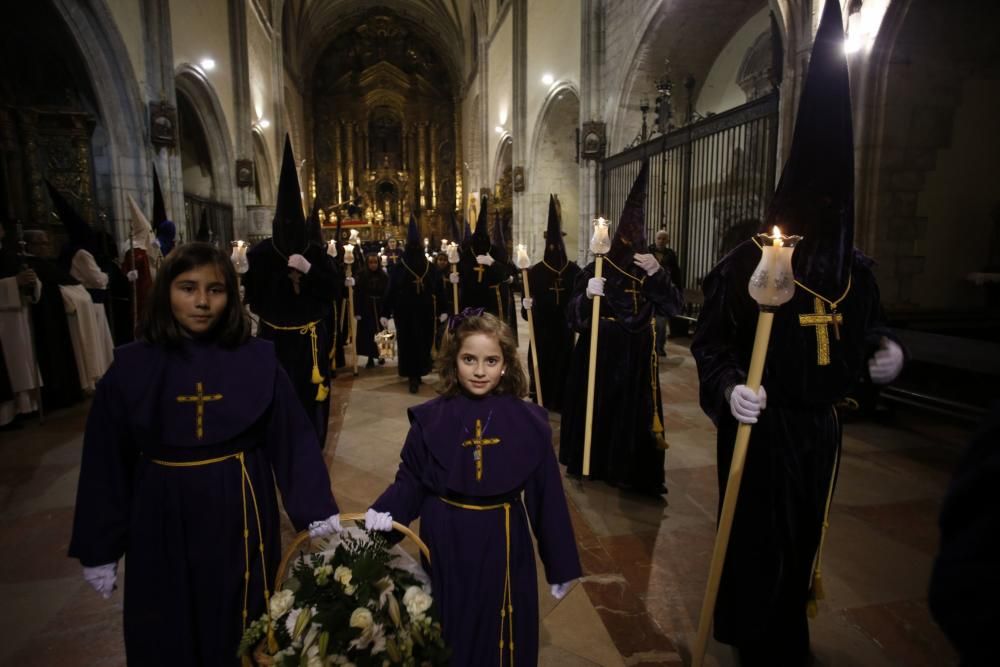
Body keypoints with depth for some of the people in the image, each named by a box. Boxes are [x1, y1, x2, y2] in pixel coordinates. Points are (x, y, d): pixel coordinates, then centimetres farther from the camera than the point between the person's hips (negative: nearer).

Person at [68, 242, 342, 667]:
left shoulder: (257, 360, -9)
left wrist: (318, 511, -14)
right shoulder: (132, 366, -6)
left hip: (239, 515, 0)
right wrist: (100, 549, 2)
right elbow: (107, 462, -1)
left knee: (243, 632, 18)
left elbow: (294, 439, -8)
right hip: (163, 521, 1)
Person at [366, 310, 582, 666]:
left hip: (503, 545, 0)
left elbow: (546, 495, -5)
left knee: (503, 638, 16)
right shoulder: (430, 419, -8)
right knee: (447, 636, 18)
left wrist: (561, 564, 2)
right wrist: (384, 512, -21)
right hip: (446, 545, 1)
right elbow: (410, 482, 0)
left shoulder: (528, 422, -10)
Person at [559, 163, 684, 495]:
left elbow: (674, 307, -8)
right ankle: (590, 463, 26)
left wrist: (657, 275, -22)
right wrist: (586, 295, -31)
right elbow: (573, 317, -11)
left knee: (635, 413, 4)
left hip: (637, 358, 2)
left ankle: (631, 471, 21)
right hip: (600, 356, -2)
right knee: (597, 410, 4)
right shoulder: (595, 271, -4)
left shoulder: (649, 271, 4)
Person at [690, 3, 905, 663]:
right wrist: (727, 387, -32)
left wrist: (887, 348, -6)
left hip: (818, 426, 6)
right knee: (757, 531, 7)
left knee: (803, 531, 21)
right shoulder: (745, 265, -17)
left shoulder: (855, 268, 1)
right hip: (759, 425, -6)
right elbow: (710, 341, -15)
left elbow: (868, 327, 15)